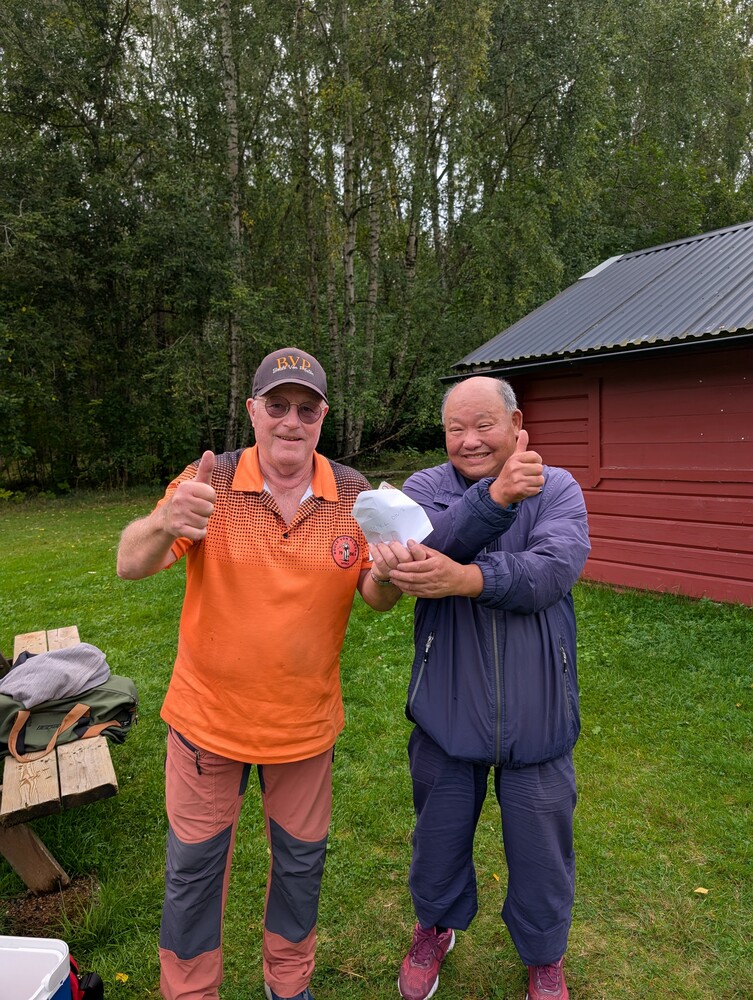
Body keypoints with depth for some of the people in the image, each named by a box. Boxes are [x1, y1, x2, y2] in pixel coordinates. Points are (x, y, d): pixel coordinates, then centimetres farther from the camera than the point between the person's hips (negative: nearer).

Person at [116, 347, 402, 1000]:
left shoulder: (353, 494, -7)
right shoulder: (210, 481, -12)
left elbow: (375, 597, -2)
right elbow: (130, 566, -19)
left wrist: (389, 574, -27)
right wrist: (164, 524, -43)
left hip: (305, 722, 2)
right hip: (209, 717, -1)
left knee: (301, 859, 19)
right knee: (194, 865, 14)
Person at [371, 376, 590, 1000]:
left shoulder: (557, 489, -7)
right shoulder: (426, 487, -4)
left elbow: (553, 571, -24)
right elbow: (427, 545, -26)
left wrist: (465, 579, -38)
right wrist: (495, 496, -40)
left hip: (536, 713, 0)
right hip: (447, 708, 1)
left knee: (541, 848, 17)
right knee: (441, 833, 21)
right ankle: (436, 927, 52)